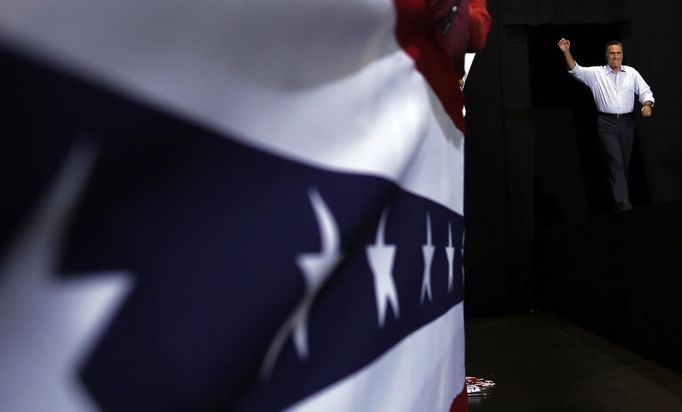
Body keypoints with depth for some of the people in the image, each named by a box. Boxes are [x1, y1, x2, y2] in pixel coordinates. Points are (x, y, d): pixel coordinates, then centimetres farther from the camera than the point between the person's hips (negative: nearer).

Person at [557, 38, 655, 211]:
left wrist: (647, 104, -13)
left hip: (627, 122, 4)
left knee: (625, 161, 10)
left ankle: (620, 195, 23)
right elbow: (576, 70, -10)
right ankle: (623, 201, -18)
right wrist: (567, 52, -25)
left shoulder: (632, 73, 8)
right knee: (616, 160, -13)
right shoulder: (596, 73, 1)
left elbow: (645, 91, 8)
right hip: (607, 123, -3)